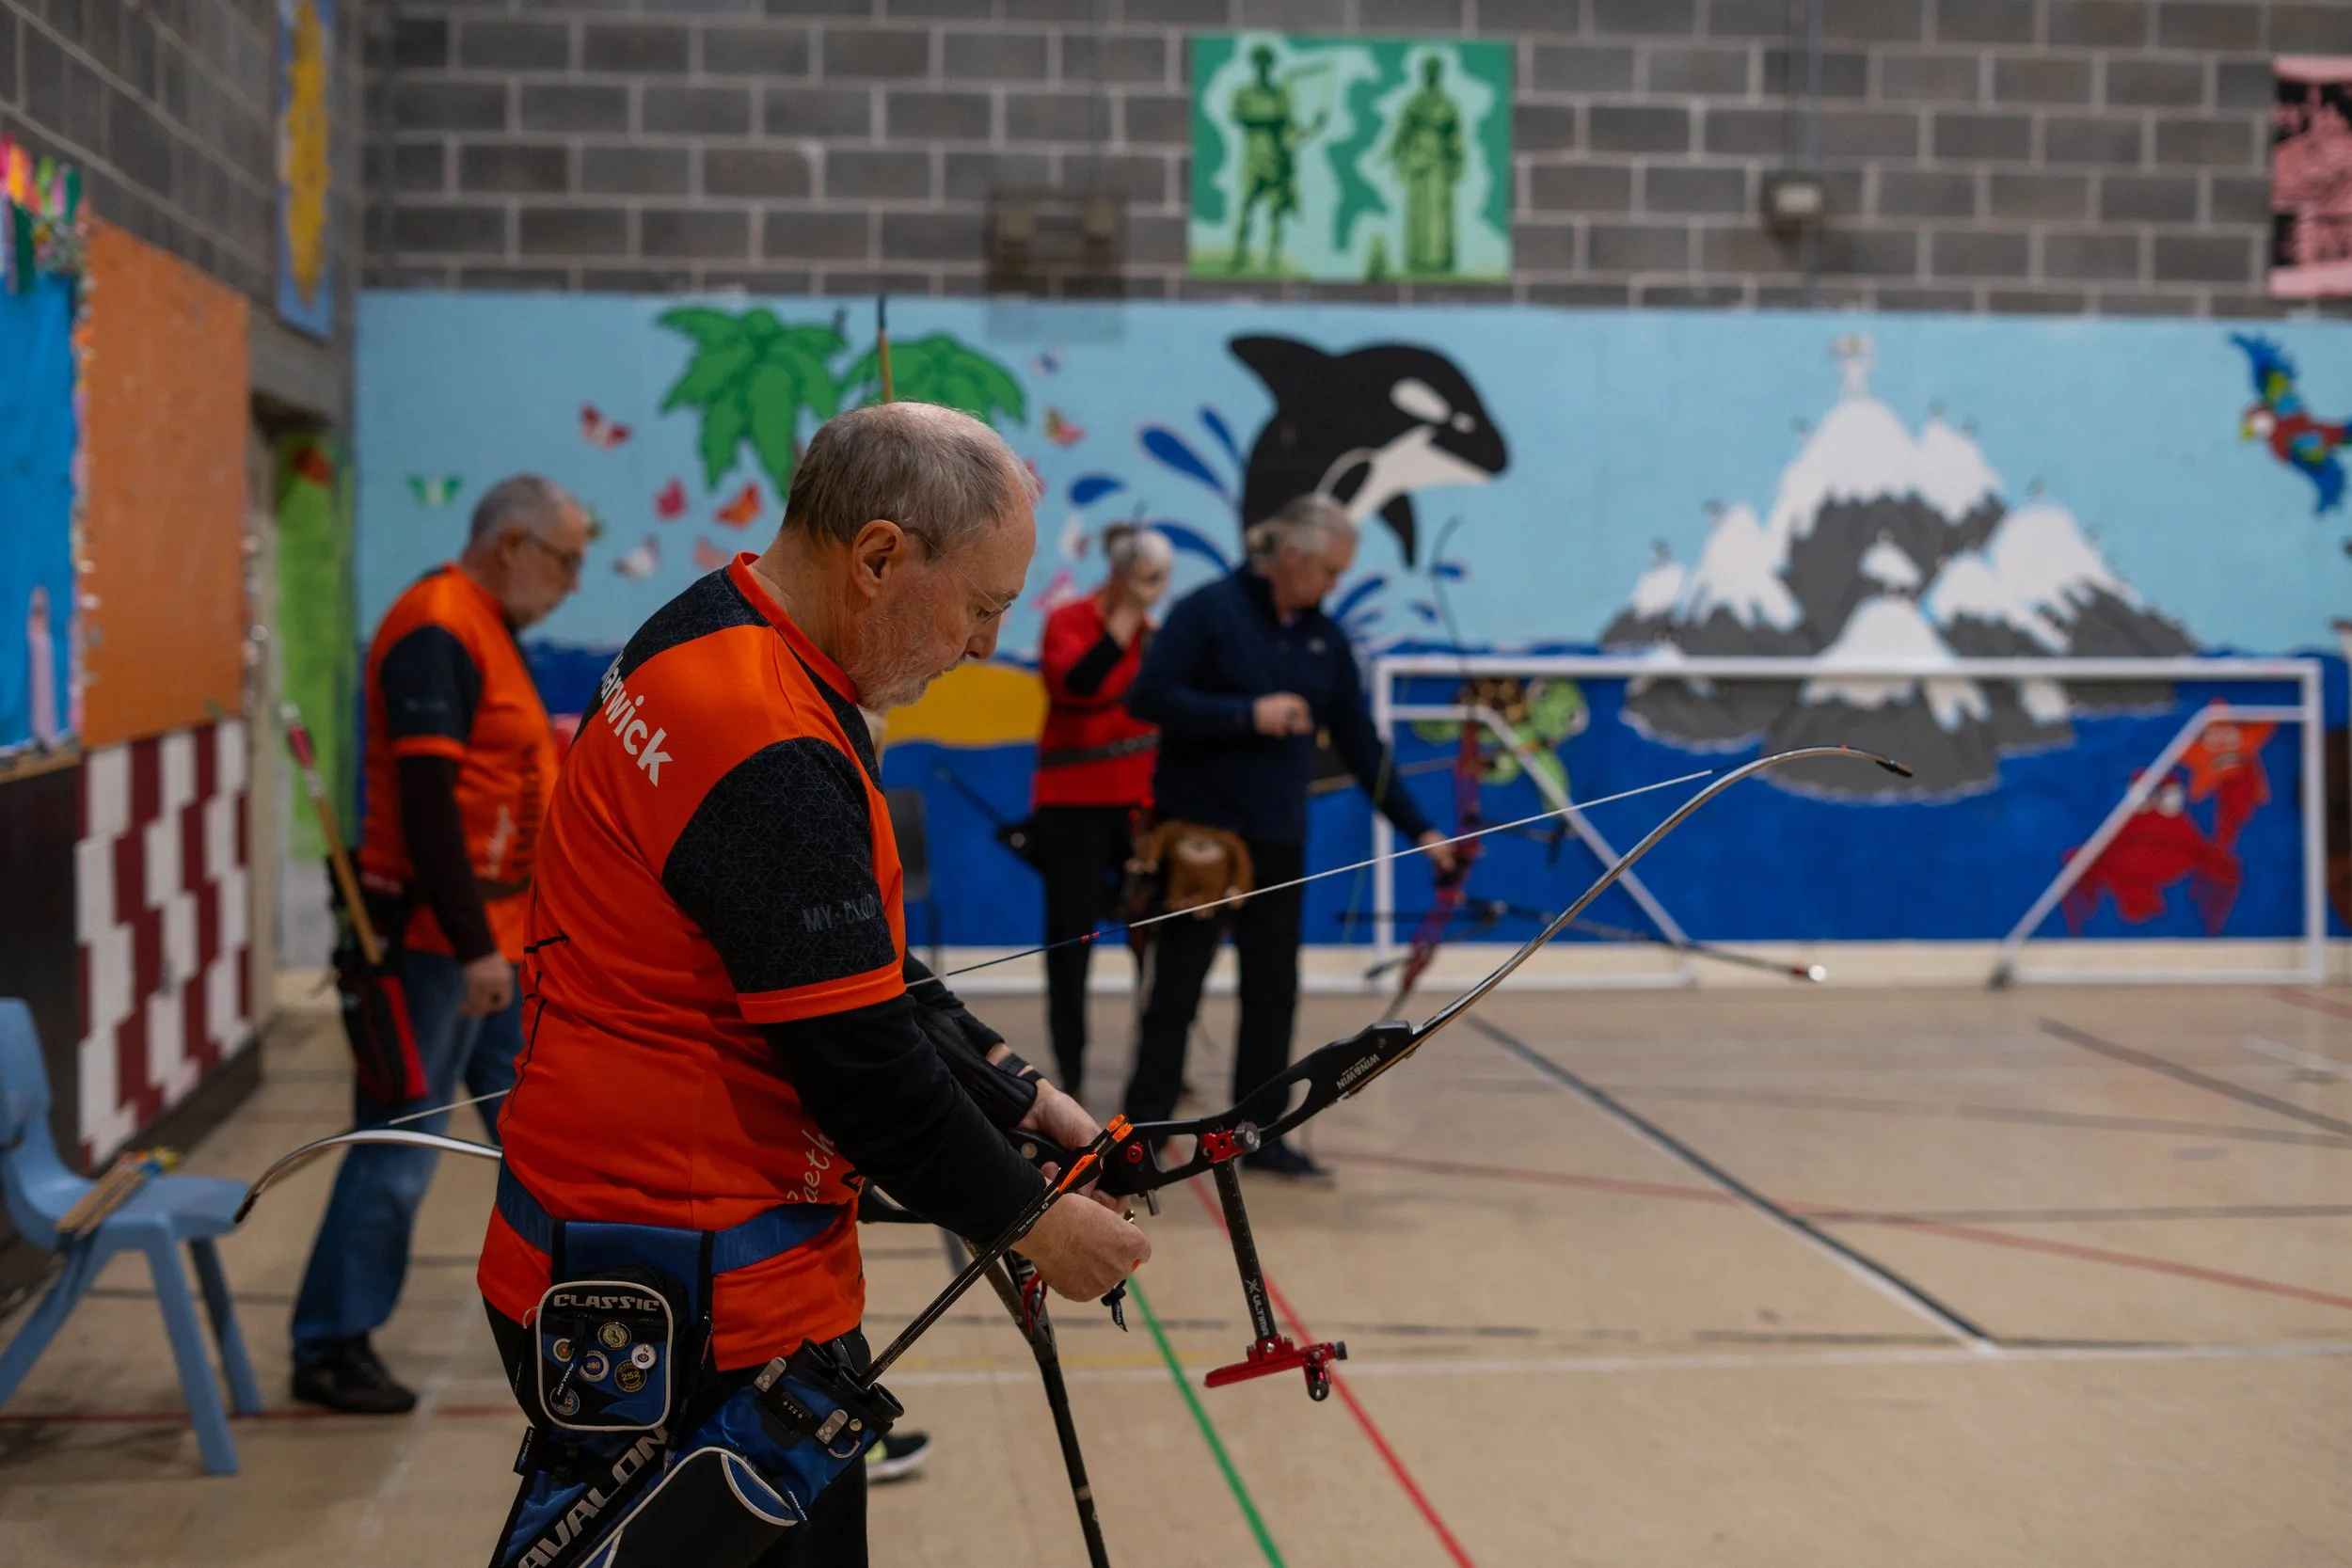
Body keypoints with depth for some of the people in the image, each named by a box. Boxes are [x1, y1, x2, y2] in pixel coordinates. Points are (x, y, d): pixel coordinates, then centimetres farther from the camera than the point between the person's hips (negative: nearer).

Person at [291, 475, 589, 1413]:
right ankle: (331, 1346, 6)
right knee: (400, 1141, -3)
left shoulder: (486, 629, 15)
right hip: (440, 938, -10)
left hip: (495, 937, 10)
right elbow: (424, 801, -23)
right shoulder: (436, 632, -17)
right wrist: (472, 945, -24)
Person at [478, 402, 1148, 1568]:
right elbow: (860, 1065, -21)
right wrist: (1027, 1223, -8)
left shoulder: (718, 640, 9)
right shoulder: (768, 750, -24)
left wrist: (1021, 1098, 12)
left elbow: (861, 974, 16)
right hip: (677, 1315, -10)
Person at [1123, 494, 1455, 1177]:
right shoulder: (1210, 611, -9)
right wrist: (1248, 714, -21)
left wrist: (1418, 829, 8)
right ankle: (1142, 1132, 8)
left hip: (1278, 842, 6)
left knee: (1274, 991, 8)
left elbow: (1360, 745, 11)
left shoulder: (1326, 640, 8)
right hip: (1197, 832, -6)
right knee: (1176, 989, 0)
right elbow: (1148, 697, -16)